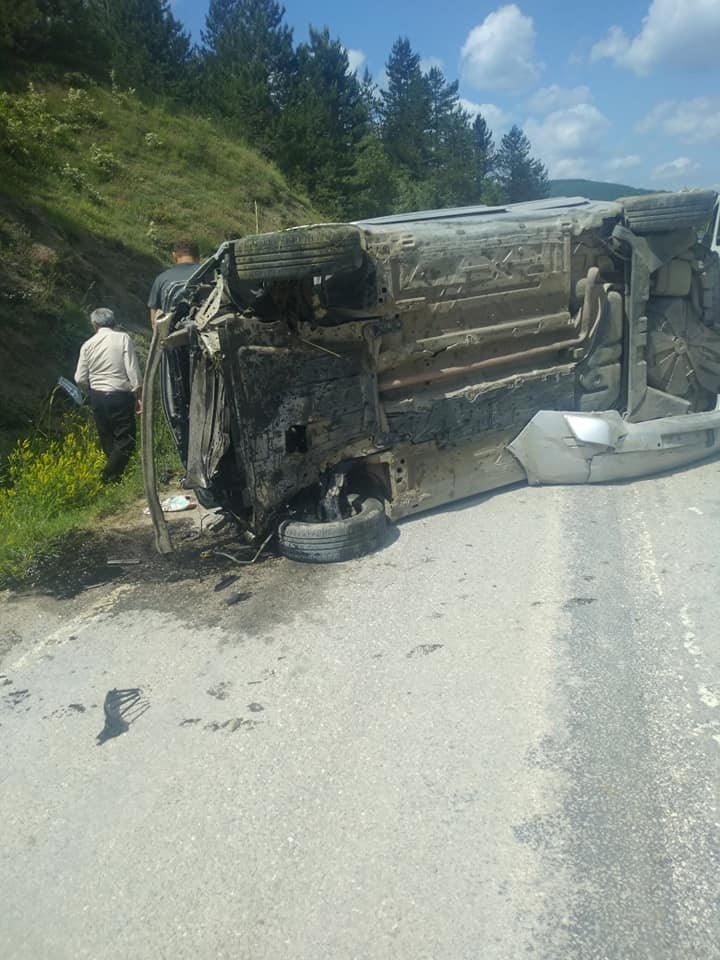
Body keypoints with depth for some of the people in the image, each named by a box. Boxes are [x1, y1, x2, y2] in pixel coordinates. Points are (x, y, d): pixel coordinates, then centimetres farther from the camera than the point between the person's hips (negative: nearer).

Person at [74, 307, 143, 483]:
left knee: (107, 441, 15)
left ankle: (111, 475, 20)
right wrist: (139, 396, -4)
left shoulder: (88, 345, 4)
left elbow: (80, 379, 3)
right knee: (125, 441, 0)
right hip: (120, 396, -4)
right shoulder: (123, 338, -5)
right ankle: (109, 478, -10)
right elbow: (133, 370, -11)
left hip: (97, 397, 4)